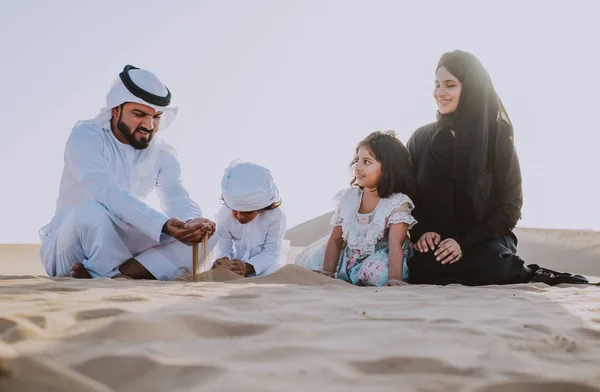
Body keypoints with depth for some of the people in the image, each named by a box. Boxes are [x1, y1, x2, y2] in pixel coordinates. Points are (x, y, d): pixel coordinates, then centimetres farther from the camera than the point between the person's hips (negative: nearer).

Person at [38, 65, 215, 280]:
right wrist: (163, 225, -45)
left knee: (205, 234, -16)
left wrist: (194, 222, -37)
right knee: (92, 212, -39)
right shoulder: (86, 136, -14)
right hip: (68, 247, -5)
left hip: (119, 246, 6)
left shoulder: (163, 155, 5)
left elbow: (176, 197, -11)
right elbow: (106, 192, -31)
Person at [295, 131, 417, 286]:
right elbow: (335, 239, 2)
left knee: (380, 271, -38)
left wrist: (394, 278, -39)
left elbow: (395, 244, -25)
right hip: (349, 255, 5)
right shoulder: (348, 197, 0)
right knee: (308, 260, -7)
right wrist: (327, 273, -8)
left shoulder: (398, 203, -15)